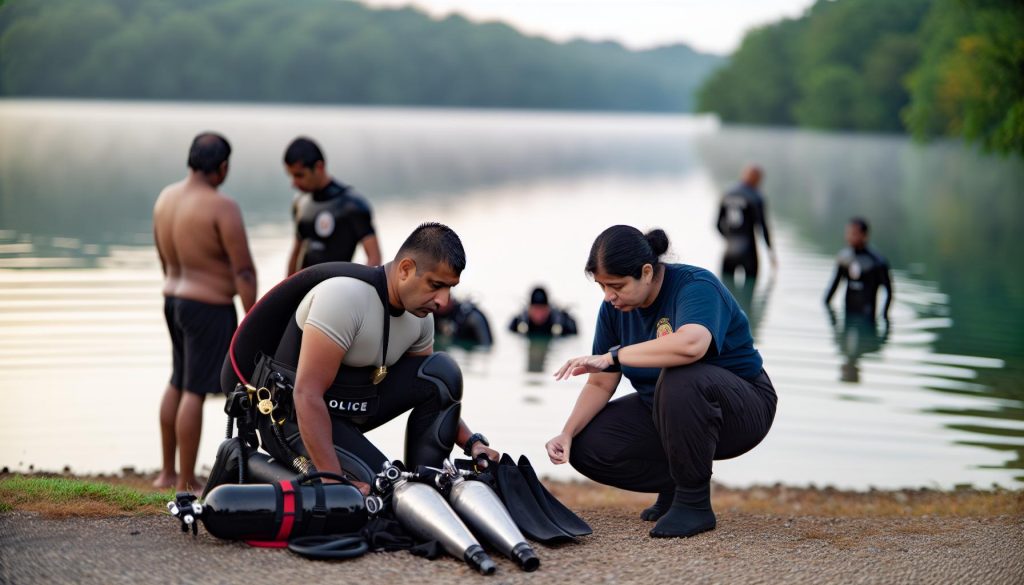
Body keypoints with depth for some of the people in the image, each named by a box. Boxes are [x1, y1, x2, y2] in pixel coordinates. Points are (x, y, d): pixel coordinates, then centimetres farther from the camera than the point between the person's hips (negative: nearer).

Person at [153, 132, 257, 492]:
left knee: (178, 383, 21)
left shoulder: (167, 197, 3)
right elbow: (244, 270, -20)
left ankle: (167, 472, 29)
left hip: (175, 301, 8)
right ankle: (186, 485, 2)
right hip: (210, 309, -8)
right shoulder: (223, 208, -21)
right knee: (195, 392, -4)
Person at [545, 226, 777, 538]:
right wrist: (567, 434, -17)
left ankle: (694, 502, -22)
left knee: (680, 377, -39)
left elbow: (690, 345, -47)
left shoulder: (696, 286, -24)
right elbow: (600, 384, 0)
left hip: (740, 411, -7)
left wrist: (613, 355, -40)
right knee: (586, 448, -13)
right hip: (662, 413, 7)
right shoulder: (614, 308, -3)